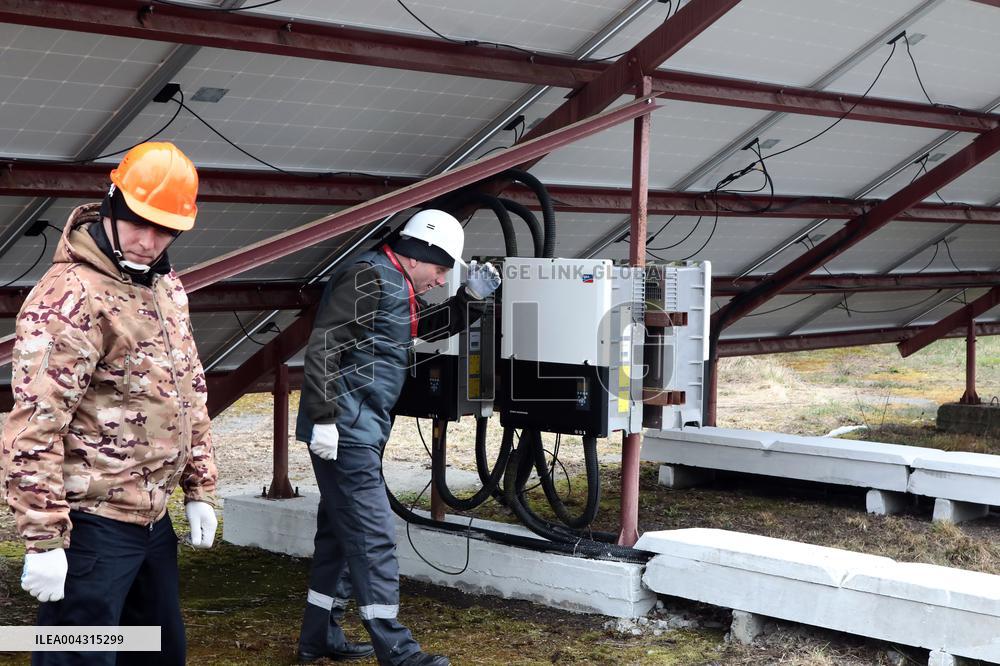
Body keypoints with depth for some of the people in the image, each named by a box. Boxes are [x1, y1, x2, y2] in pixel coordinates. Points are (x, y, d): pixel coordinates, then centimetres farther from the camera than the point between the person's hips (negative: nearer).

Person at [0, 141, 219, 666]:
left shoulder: (167, 288, 11)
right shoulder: (69, 297, -17)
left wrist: (199, 490, 16)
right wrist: (43, 539, -23)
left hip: (152, 518, 9)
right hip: (92, 524, -9)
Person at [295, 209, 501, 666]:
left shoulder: (396, 286, 16)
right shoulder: (368, 277, -14)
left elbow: (433, 327, 32)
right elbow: (322, 347, -21)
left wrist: (472, 296, 14)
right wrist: (324, 419, -24)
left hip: (359, 431, 10)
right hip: (344, 430, -10)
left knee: (341, 532, 15)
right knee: (372, 536, -8)